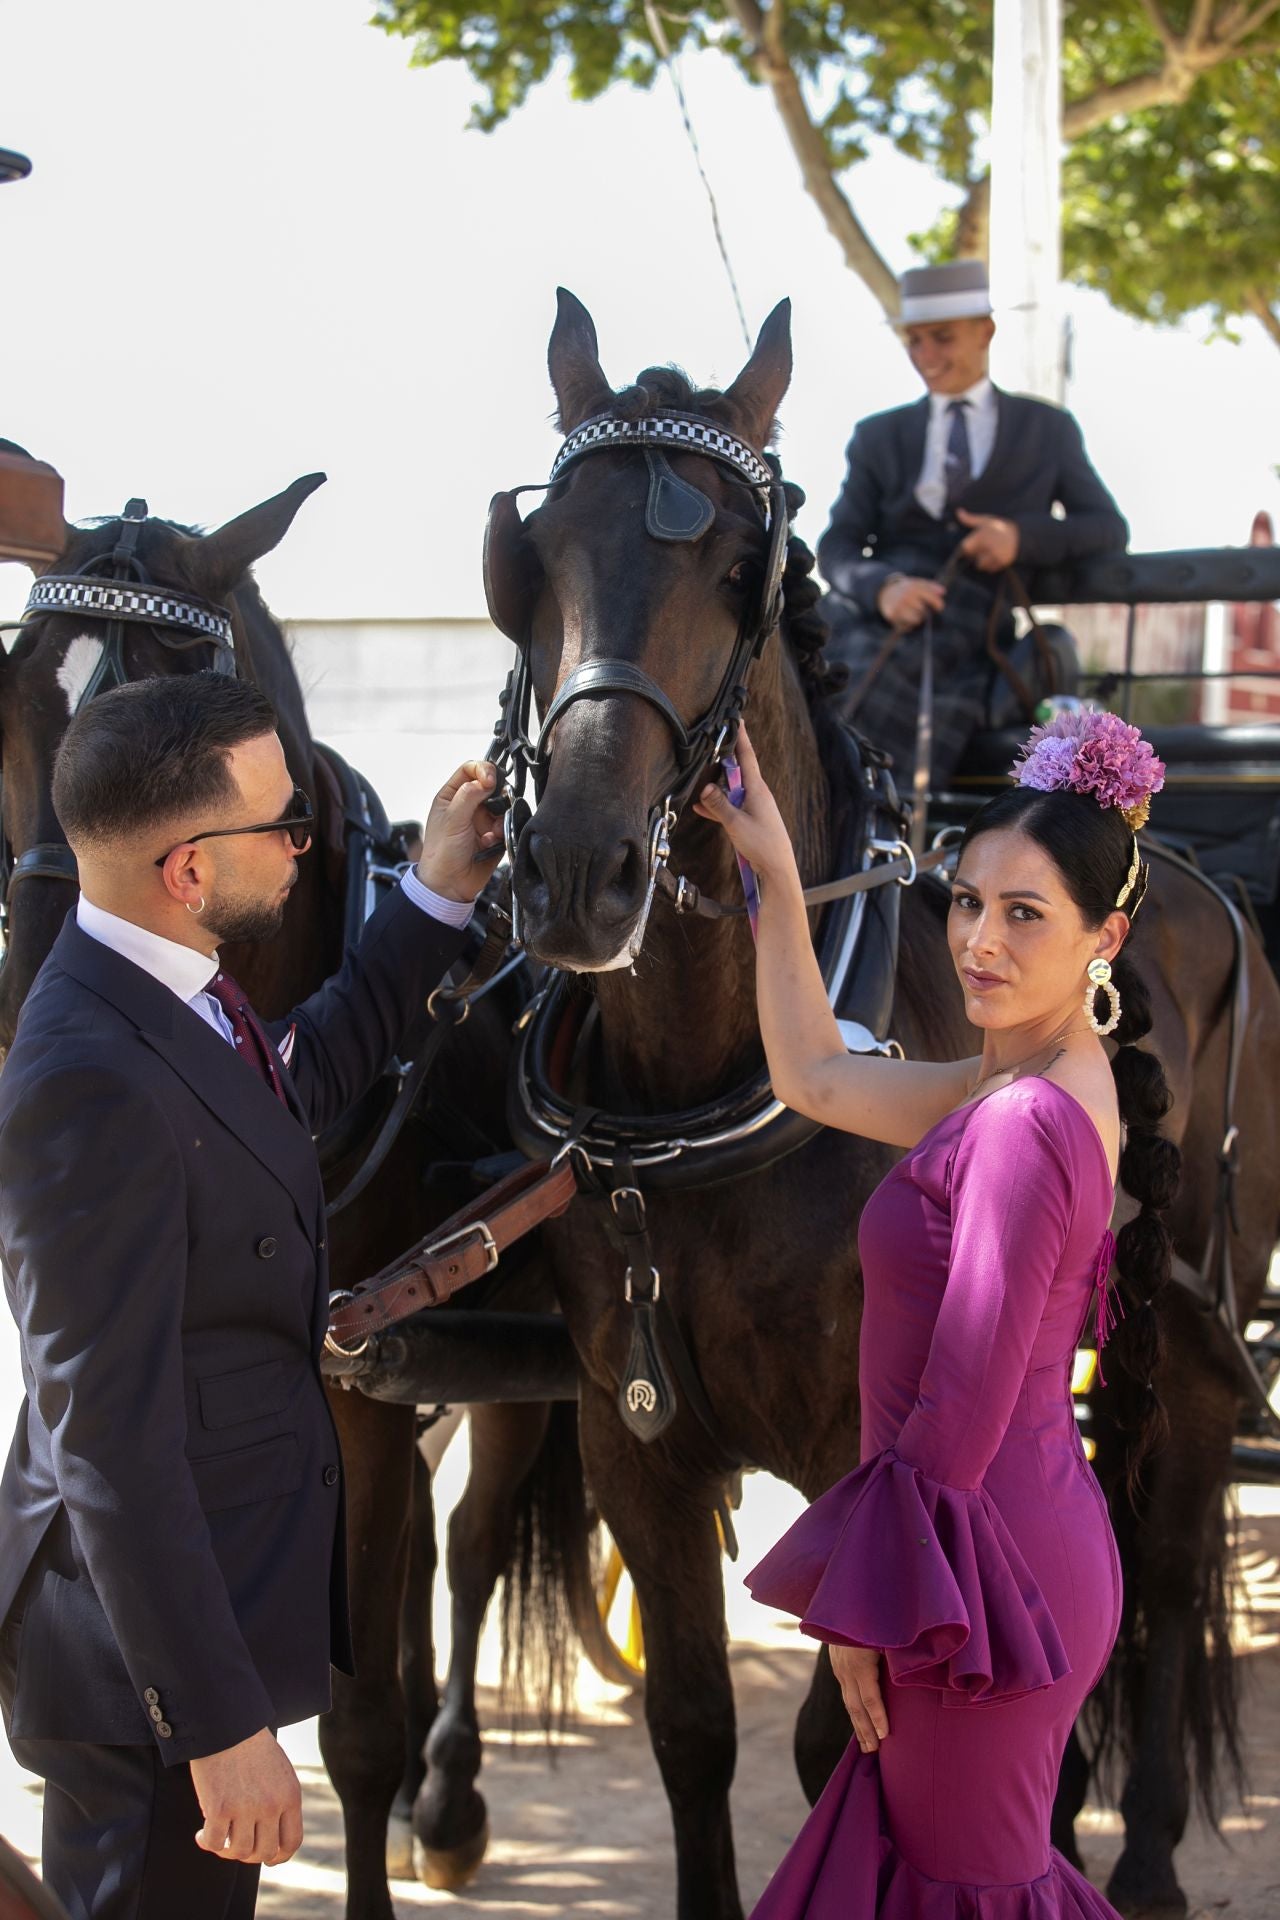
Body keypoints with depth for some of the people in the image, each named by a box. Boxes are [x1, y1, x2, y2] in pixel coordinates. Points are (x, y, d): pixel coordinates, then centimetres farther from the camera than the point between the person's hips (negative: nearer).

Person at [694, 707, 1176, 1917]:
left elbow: (961, 1417, -22)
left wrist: (864, 1603, -13)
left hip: (983, 1567, -10)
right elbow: (814, 1077, 21)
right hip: (1041, 1538, 10)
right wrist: (775, 874, 16)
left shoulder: (1023, 1125, -23)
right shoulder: (1024, 1087, 7)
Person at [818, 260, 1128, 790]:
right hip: (873, 628, 2)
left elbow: (1109, 529, 12)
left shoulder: (1047, 430, 18)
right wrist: (883, 588, -14)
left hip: (964, 646, -2)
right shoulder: (879, 437, 20)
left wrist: (1022, 536, -9)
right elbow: (836, 548, 11)